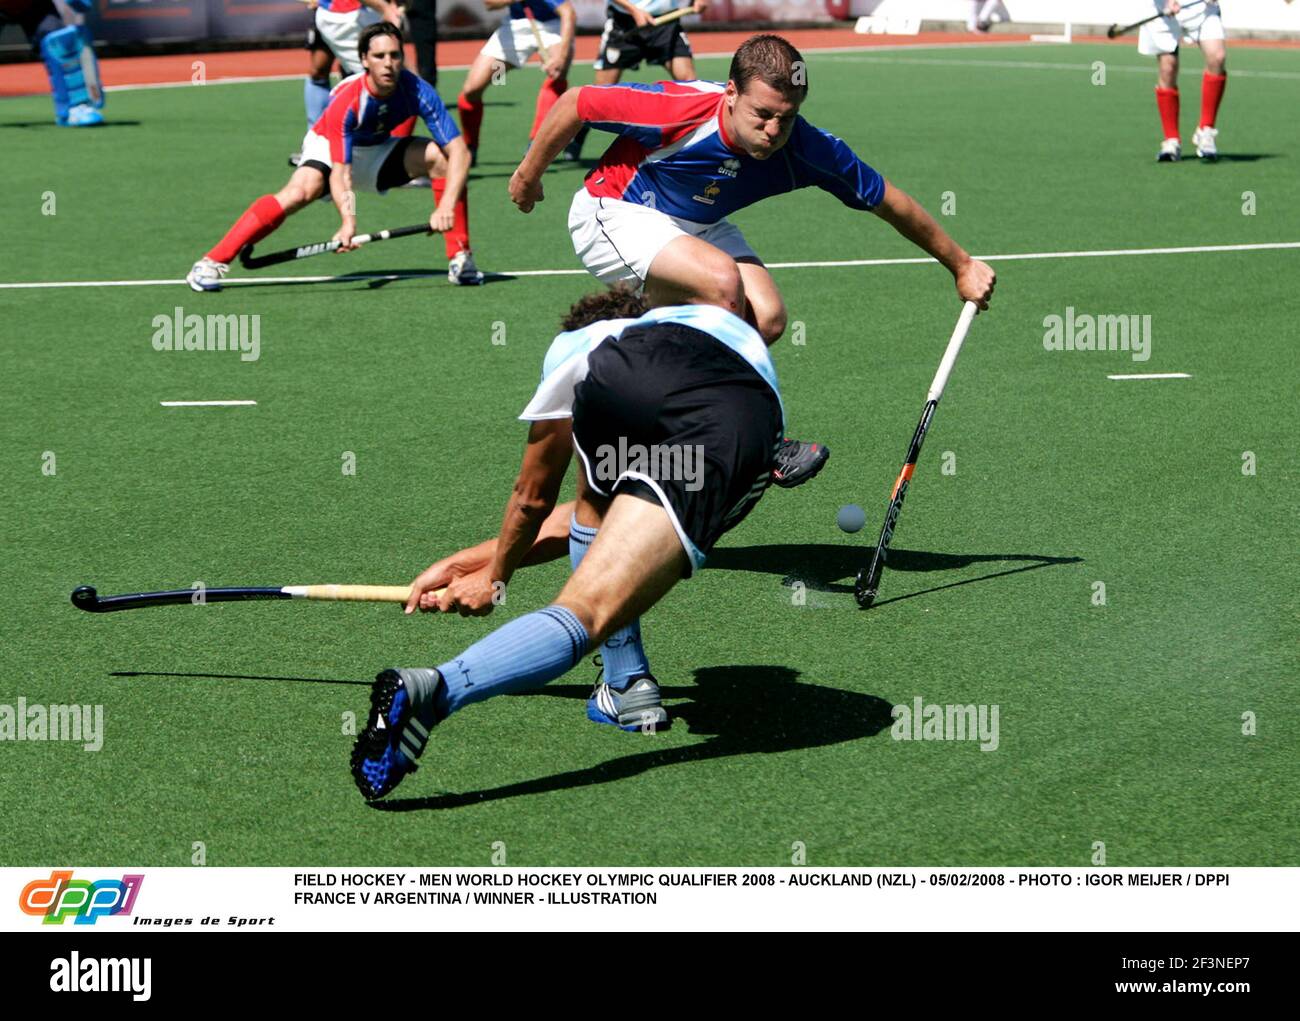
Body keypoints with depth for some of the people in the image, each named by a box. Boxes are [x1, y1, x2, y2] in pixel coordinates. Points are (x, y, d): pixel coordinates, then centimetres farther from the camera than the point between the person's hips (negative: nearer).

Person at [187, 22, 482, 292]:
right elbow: (340, 173, -38)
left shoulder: (418, 92, -28)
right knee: (302, 191, -33)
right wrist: (348, 220, -56)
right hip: (330, 145, -3)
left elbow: (459, 150, -30)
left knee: (440, 156, -22)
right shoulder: (346, 103, -35)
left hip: (378, 151, 3)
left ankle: (460, 257, -12)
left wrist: (447, 206, -44)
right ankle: (212, 263, -32)